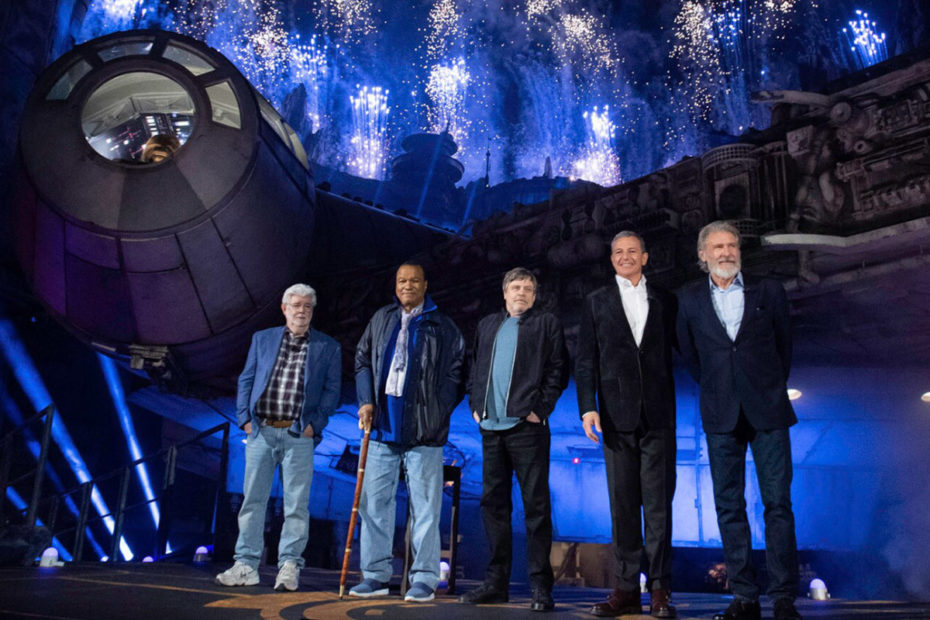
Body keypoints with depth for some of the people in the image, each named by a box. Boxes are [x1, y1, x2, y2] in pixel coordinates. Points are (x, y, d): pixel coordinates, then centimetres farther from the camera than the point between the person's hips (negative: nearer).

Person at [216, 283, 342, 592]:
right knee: (252, 498, 5)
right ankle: (246, 565, 12)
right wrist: (245, 418, 1)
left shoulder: (328, 347, 7)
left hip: (298, 435, -2)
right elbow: (246, 380, 12)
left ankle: (289, 566, 8)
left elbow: (332, 390, 4)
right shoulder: (262, 339, 13)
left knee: (296, 503, -1)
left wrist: (314, 424, -7)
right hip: (261, 431, 2)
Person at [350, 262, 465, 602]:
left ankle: (424, 578, 8)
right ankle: (376, 574, 16)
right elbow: (363, 360, 18)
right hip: (382, 425, 4)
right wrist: (366, 401, 4)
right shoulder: (381, 319, 14)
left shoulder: (442, 326, 4)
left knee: (424, 505, 0)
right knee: (374, 501, 6)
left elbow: (456, 371, 2)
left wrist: (437, 413, -8)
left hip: (423, 431, -3)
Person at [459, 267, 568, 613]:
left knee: (536, 504, -3)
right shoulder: (487, 325, 21)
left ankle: (541, 586, 2)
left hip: (526, 427, -5)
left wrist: (540, 409, -8)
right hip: (491, 428, 5)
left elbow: (558, 370, 0)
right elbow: (474, 368, 22)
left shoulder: (547, 324, 7)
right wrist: (475, 405, 10)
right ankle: (496, 582, 16)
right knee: (493, 503, 7)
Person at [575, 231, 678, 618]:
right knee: (622, 504, 4)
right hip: (617, 414, 0)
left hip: (658, 413, 0)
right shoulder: (596, 302, 10)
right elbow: (585, 361, 5)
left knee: (658, 502, 0)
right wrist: (588, 407, -5)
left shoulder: (664, 301, 12)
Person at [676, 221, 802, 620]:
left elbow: (785, 345, 13)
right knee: (729, 506, 3)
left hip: (767, 410, -1)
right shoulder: (689, 299, 6)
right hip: (721, 415, 1)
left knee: (778, 503, -2)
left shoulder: (768, 291, 5)